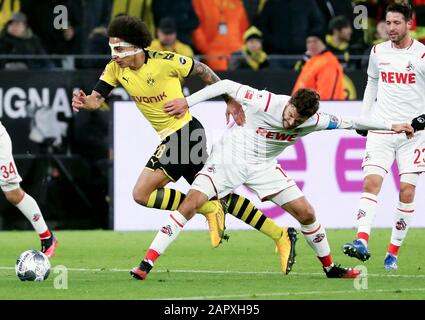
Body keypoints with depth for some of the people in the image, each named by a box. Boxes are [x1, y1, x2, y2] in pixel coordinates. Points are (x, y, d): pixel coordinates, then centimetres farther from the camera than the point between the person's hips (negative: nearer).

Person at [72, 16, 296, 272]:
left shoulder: (165, 62, -17)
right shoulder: (116, 69, 0)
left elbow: (202, 70, -3)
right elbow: (96, 99, -4)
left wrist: (230, 100, 4)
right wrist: (83, 102, -28)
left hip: (185, 133, -8)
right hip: (171, 139, 8)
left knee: (142, 194, -14)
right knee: (219, 194, 11)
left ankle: (209, 209, -5)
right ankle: (280, 236, 17)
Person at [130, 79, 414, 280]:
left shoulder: (314, 121, -13)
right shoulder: (263, 103, -26)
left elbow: (349, 122, -2)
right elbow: (226, 86, -16)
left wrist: (391, 126, 2)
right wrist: (187, 102, -17)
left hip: (263, 167, 4)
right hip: (230, 157, -4)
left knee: (307, 213, 0)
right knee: (191, 204, -20)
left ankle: (330, 267, 22)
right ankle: (147, 263, -18)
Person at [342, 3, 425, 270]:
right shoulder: (378, 52, 7)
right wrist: (363, 119, 16)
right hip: (381, 128, 3)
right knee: (371, 183, -13)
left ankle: (393, 253, 4)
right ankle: (362, 243, -24)